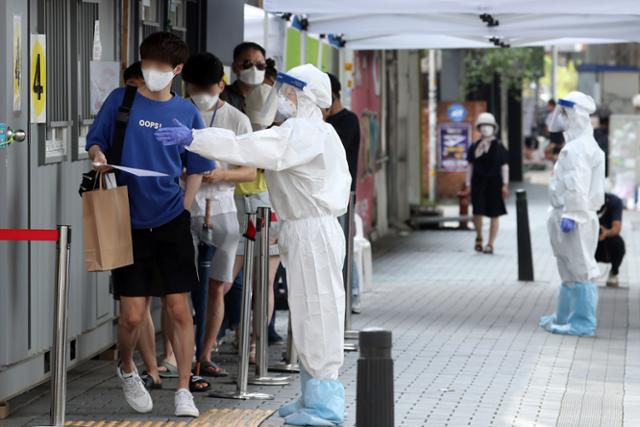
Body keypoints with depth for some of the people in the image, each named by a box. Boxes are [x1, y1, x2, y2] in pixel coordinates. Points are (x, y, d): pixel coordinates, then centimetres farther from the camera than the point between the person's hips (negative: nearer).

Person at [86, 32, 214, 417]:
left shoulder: (187, 113, 3)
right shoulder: (121, 100, 0)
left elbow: (196, 169, 11)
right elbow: (95, 141, 7)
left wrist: (183, 208, 3)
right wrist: (98, 157, -14)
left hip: (172, 222, 1)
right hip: (130, 222, -1)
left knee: (180, 309, -1)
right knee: (133, 315, -1)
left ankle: (184, 391, 9)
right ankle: (127, 369, 30)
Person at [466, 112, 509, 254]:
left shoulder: (498, 146, 0)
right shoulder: (474, 147, 7)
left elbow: (504, 166, 0)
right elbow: (470, 166, 10)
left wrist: (505, 184, -6)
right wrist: (468, 184, 5)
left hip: (494, 183, -2)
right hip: (478, 183, 2)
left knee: (494, 215, 2)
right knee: (477, 212, -6)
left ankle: (490, 244, 9)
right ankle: (479, 237, 20)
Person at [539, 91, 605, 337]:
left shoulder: (579, 148, -17)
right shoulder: (574, 145, 17)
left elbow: (577, 186, -24)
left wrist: (571, 215, -26)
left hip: (574, 220, -11)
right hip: (566, 217, 11)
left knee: (580, 270, -6)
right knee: (569, 269, 18)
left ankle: (583, 323, -4)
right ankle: (564, 317, 29)